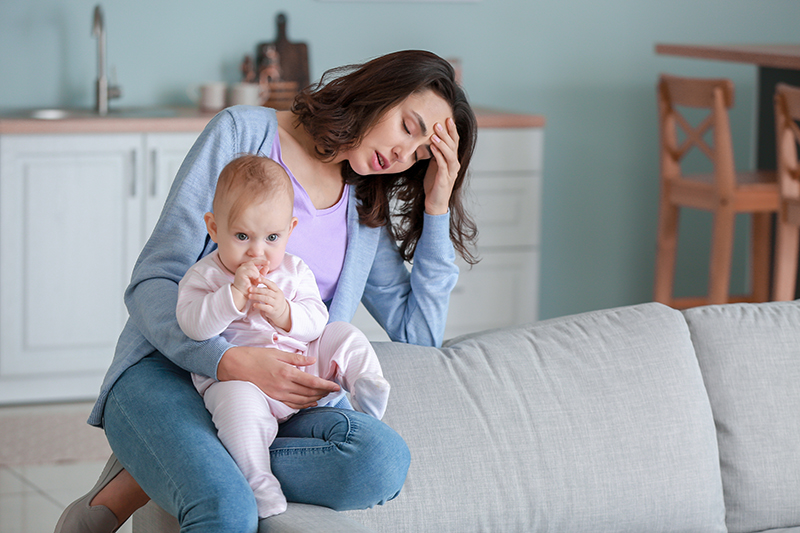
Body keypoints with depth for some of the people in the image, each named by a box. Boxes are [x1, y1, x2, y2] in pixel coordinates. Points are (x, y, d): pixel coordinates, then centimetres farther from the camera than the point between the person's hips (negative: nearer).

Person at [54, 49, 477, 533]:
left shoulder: (365, 210, 19)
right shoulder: (244, 132, 1)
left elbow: (419, 335, 15)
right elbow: (153, 284, -5)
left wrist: (437, 208, 11)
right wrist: (230, 361, -23)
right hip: (167, 371, -6)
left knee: (384, 460, -32)